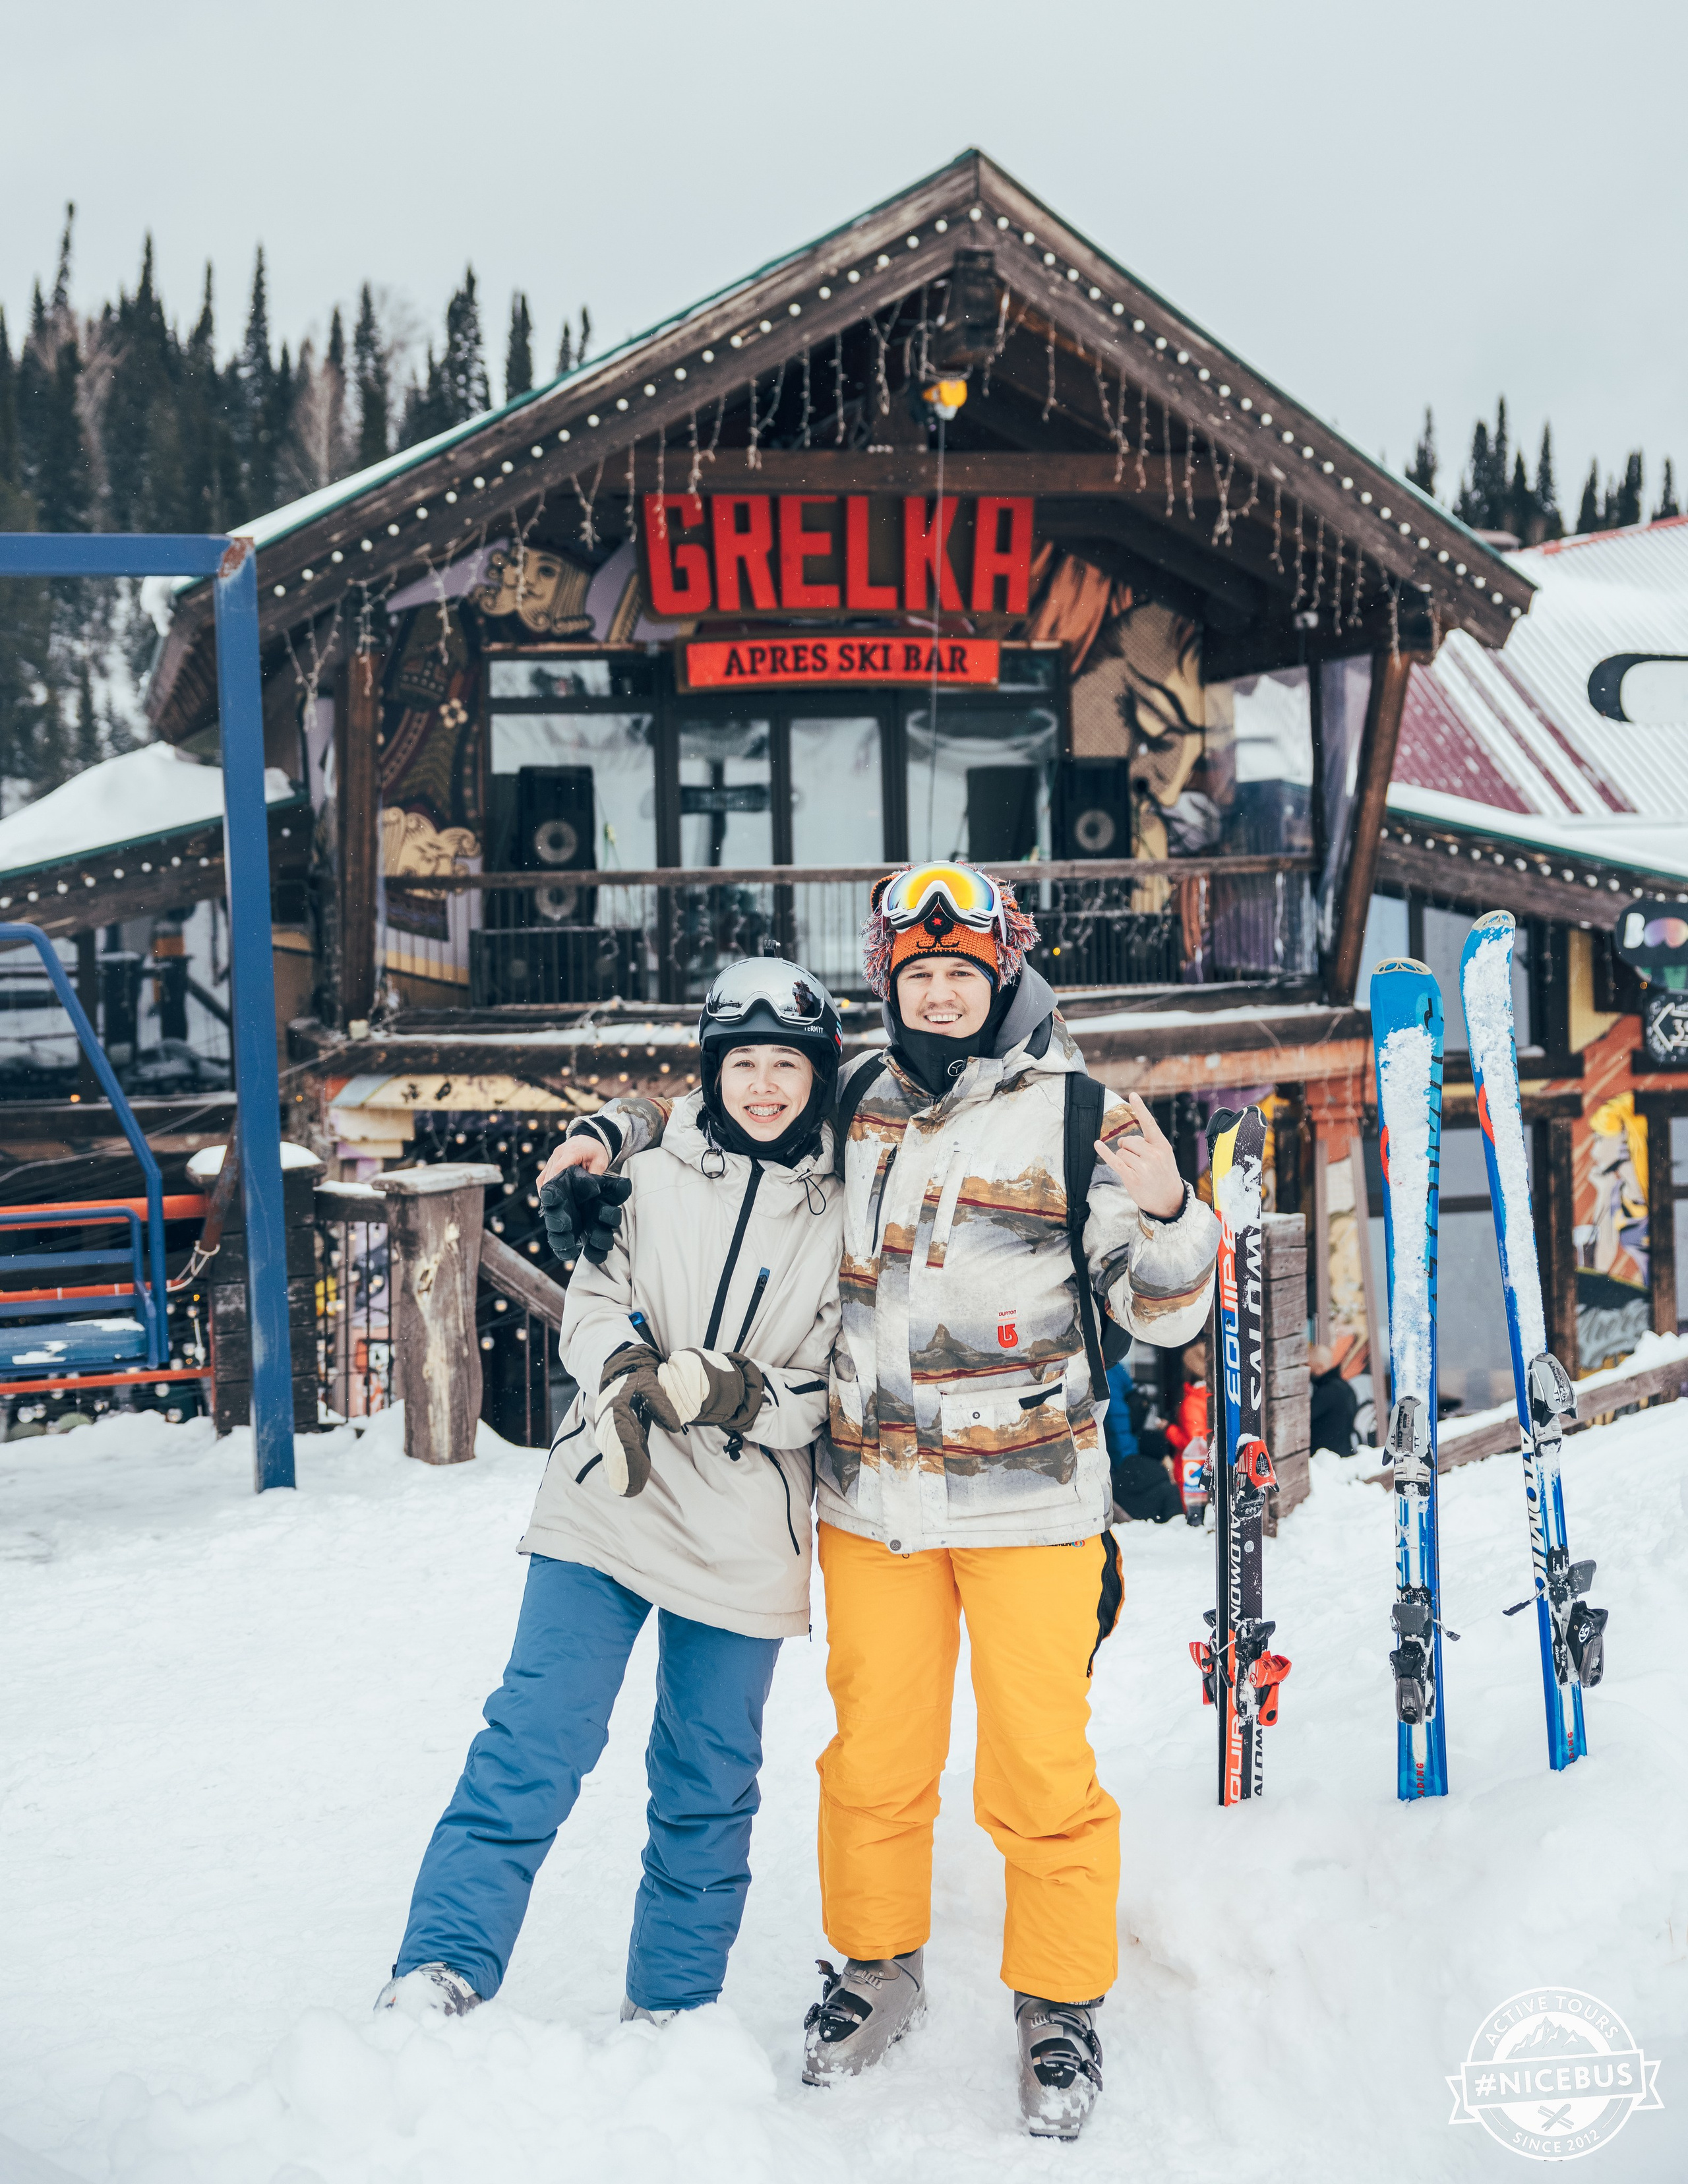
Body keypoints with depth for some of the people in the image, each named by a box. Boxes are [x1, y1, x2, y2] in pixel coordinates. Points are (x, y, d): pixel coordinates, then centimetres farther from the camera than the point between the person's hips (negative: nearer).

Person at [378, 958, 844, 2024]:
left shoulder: (843, 1215, 4)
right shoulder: (652, 1180, 6)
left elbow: (844, 1385, 1)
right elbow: (593, 1310, 2)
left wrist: (741, 1396, -17)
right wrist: (626, 1371, -20)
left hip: (745, 1534, 1)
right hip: (609, 1501, 0)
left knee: (709, 1779, 9)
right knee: (535, 1739, -9)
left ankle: (672, 2010, 24)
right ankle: (439, 1976, -4)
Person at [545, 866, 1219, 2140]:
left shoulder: (1071, 1112, -4)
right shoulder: (854, 1101, 5)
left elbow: (1160, 1312, -4)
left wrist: (1165, 1211, -24)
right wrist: (615, 1134, 9)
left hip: (1030, 1498, -3)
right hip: (874, 1498, 3)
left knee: (1040, 1768, 0)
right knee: (876, 1757, 13)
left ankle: (1062, 2007, 19)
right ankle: (877, 1971, 33)